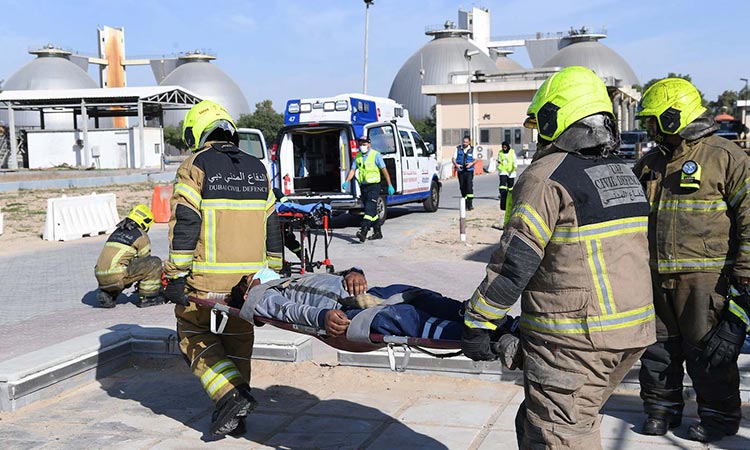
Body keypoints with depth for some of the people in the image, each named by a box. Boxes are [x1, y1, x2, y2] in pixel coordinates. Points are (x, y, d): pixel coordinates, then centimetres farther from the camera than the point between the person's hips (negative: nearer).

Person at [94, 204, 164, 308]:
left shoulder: (117, 231, 27)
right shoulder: (141, 235, 4)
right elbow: (145, 261, 13)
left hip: (101, 279, 7)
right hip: (117, 278, -7)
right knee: (155, 262, 0)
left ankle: (107, 294, 16)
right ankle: (147, 298, 4)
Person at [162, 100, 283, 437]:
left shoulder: (194, 167, -4)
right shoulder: (257, 169, 14)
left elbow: (184, 225, -11)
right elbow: (271, 226, 14)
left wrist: (176, 275, -9)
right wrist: (273, 273, 20)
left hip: (208, 278, -5)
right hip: (250, 278, 5)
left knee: (194, 336, 10)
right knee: (237, 341, 14)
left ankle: (231, 396, -6)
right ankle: (234, 416, 21)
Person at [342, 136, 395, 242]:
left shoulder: (376, 155, -5)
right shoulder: (357, 156, 12)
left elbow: (384, 170, -4)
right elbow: (352, 170, 8)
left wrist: (390, 185, -7)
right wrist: (347, 181, -10)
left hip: (374, 186, -6)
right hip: (363, 186, 6)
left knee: (369, 209, -16)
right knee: (372, 210, 12)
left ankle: (363, 231, -26)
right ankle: (377, 232, 21)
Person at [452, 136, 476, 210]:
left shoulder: (472, 149, 7)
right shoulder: (458, 149, 9)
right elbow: (453, 158, 6)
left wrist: (471, 163, -16)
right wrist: (456, 164, -14)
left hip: (469, 171, -2)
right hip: (460, 171, 2)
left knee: (469, 186, -14)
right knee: (462, 187, 4)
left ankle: (470, 205, -16)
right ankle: (465, 205, 13)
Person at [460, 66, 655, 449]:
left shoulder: (548, 176, -13)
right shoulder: (624, 174, 14)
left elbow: (515, 262, -18)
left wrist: (477, 322, -10)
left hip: (573, 337, -9)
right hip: (633, 330, 9)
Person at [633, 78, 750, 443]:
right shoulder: (649, 165, 13)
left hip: (706, 278, -6)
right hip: (656, 277, 6)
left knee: (709, 351, 3)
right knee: (657, 349, 13)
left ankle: (719, 416, 20)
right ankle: (661, 408, 29)